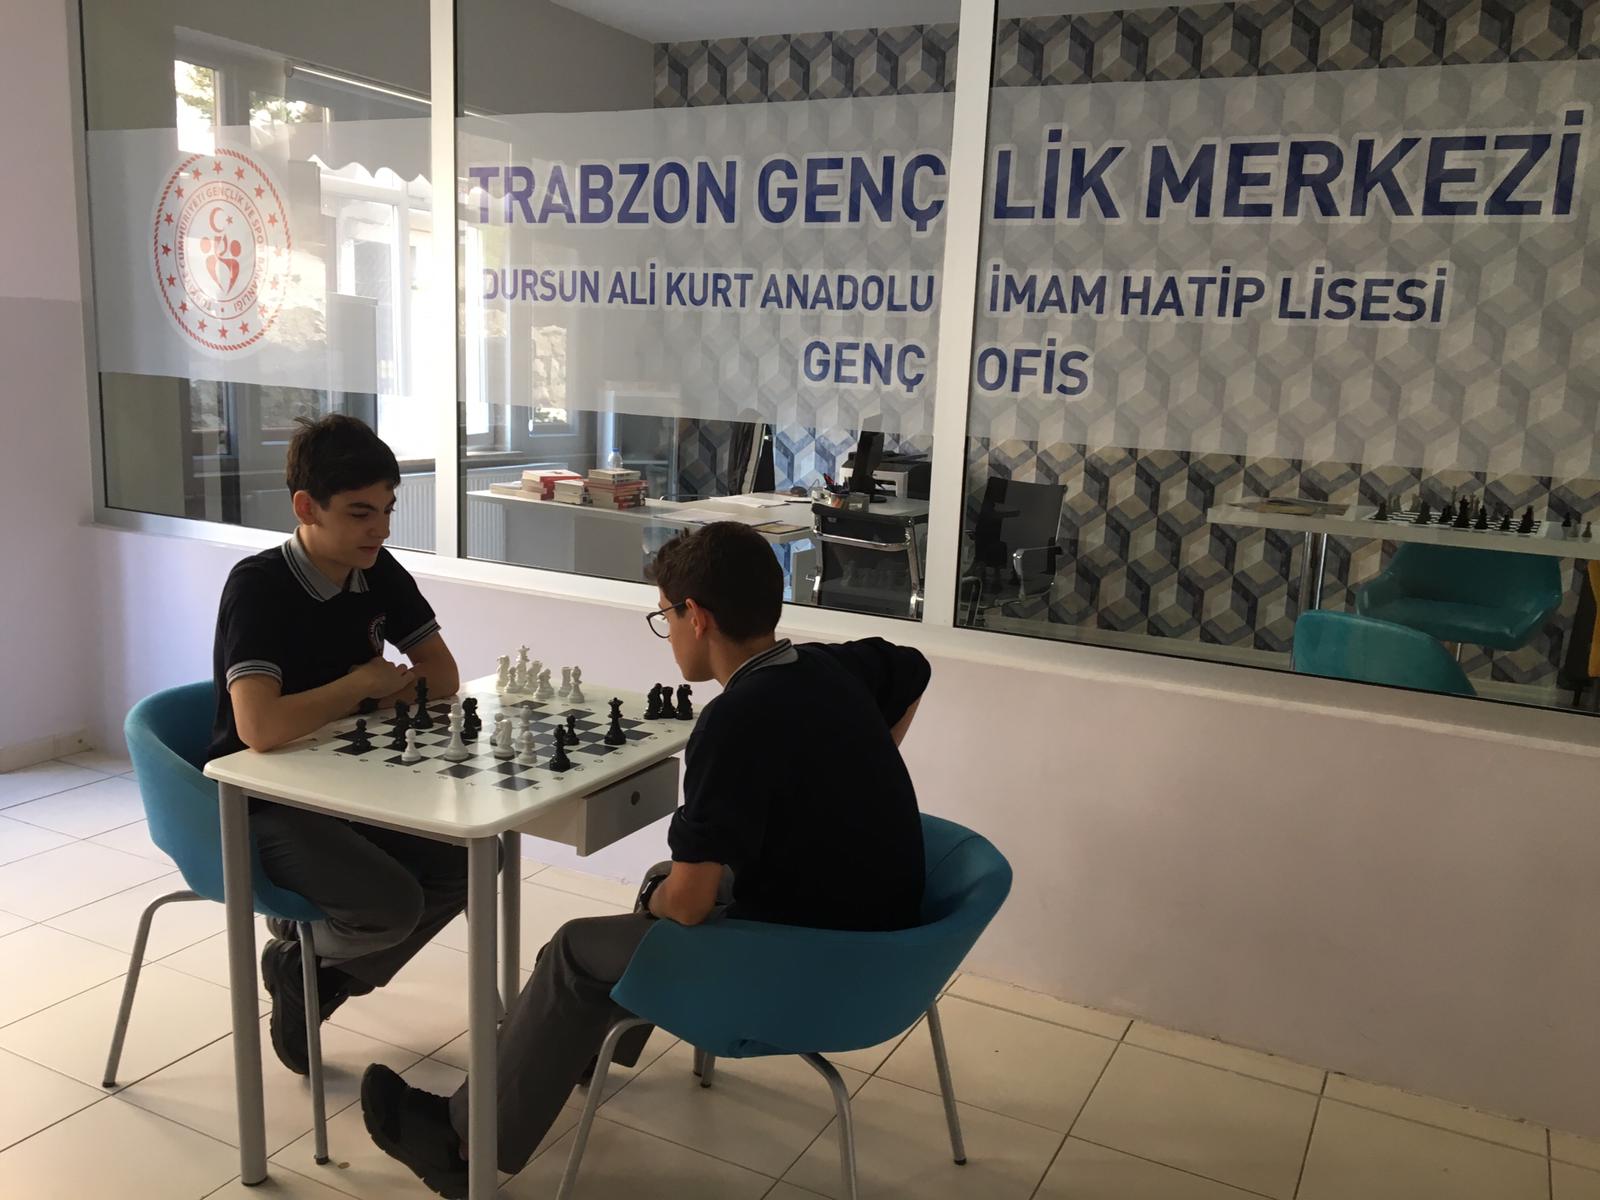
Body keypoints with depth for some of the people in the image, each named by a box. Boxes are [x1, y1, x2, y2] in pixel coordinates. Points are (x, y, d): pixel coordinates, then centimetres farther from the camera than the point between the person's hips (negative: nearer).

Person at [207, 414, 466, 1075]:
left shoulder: (379, 574, -1)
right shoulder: (258, 586, -22)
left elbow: (442, 675, 7)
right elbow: (260, 728, -35)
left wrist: (386, 693, -15)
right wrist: (363, 684, -20)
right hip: (263, 803, -7)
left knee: (467, 861, -8)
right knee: (393, 904, -25)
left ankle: (323, 979, 12)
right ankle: (294, 956, 10)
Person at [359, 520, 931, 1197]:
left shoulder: (736, 720, -26)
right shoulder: (835, 667, -1)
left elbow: (688, 901, -25)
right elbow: (914, 673, 22)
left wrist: (656, 898, -1)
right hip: (876, 931, 8)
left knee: (577, 954, 7)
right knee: (665, 881, 28)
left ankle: (469, 1144, 25)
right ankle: (598, 1038, 51)